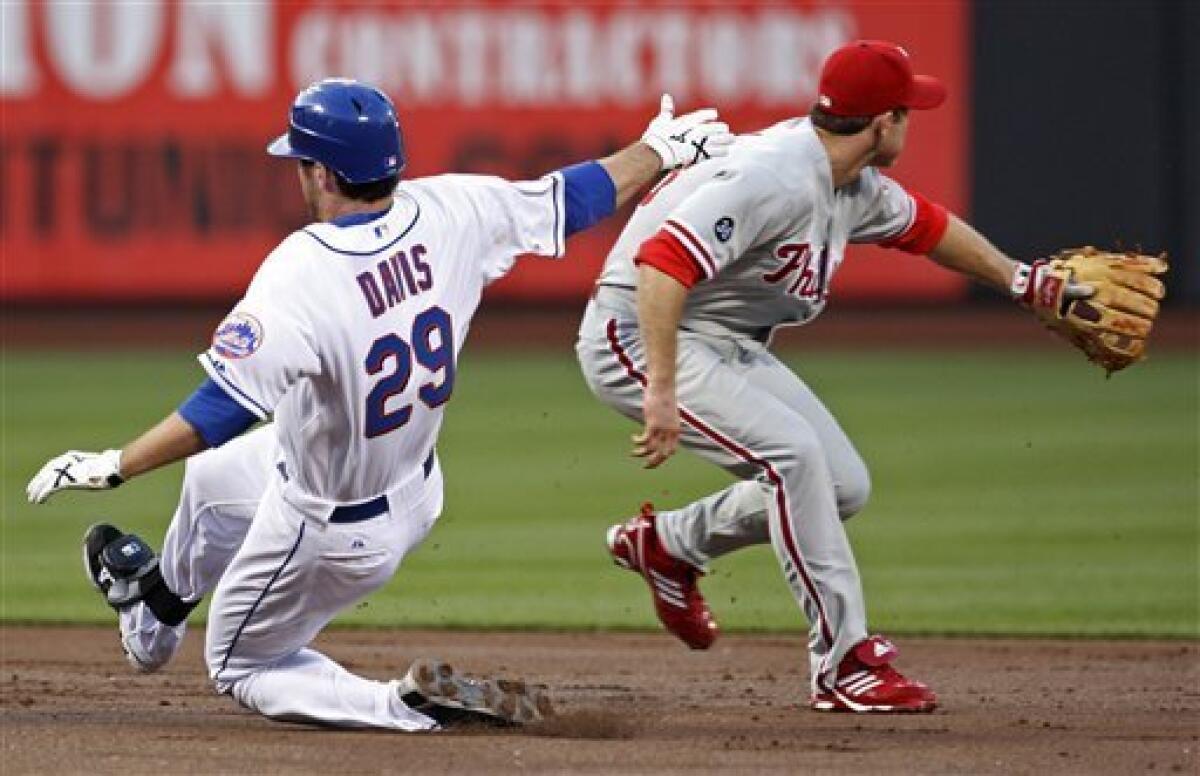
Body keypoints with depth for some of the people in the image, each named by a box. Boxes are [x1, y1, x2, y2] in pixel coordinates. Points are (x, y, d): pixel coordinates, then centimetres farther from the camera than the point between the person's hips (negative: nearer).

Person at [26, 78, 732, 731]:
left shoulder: (299, 276, -35)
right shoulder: (451, 214, -17)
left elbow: (224, 409, -38)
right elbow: (572, 198, -4)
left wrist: (113, 467, -32)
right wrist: (661, 149, 14)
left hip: (333, 534, -8)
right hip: (416, 495, 8)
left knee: (241, 668, 18)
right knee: (211, 477, 33)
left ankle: (412, 706, -3)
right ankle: (157, 610, 60)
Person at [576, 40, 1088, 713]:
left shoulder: (854, 184, 3)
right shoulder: (775, 179, -28)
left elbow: (923, 224, 24)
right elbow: (662, 263, -37)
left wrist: (1021, 280, 30)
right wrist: (661, 394, -42)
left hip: (731, 347, 10)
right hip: (638, 334, -10)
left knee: (844, 484, 4)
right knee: (792, 450, -25)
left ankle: (668, 544, 25)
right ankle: (845, 659, -18)